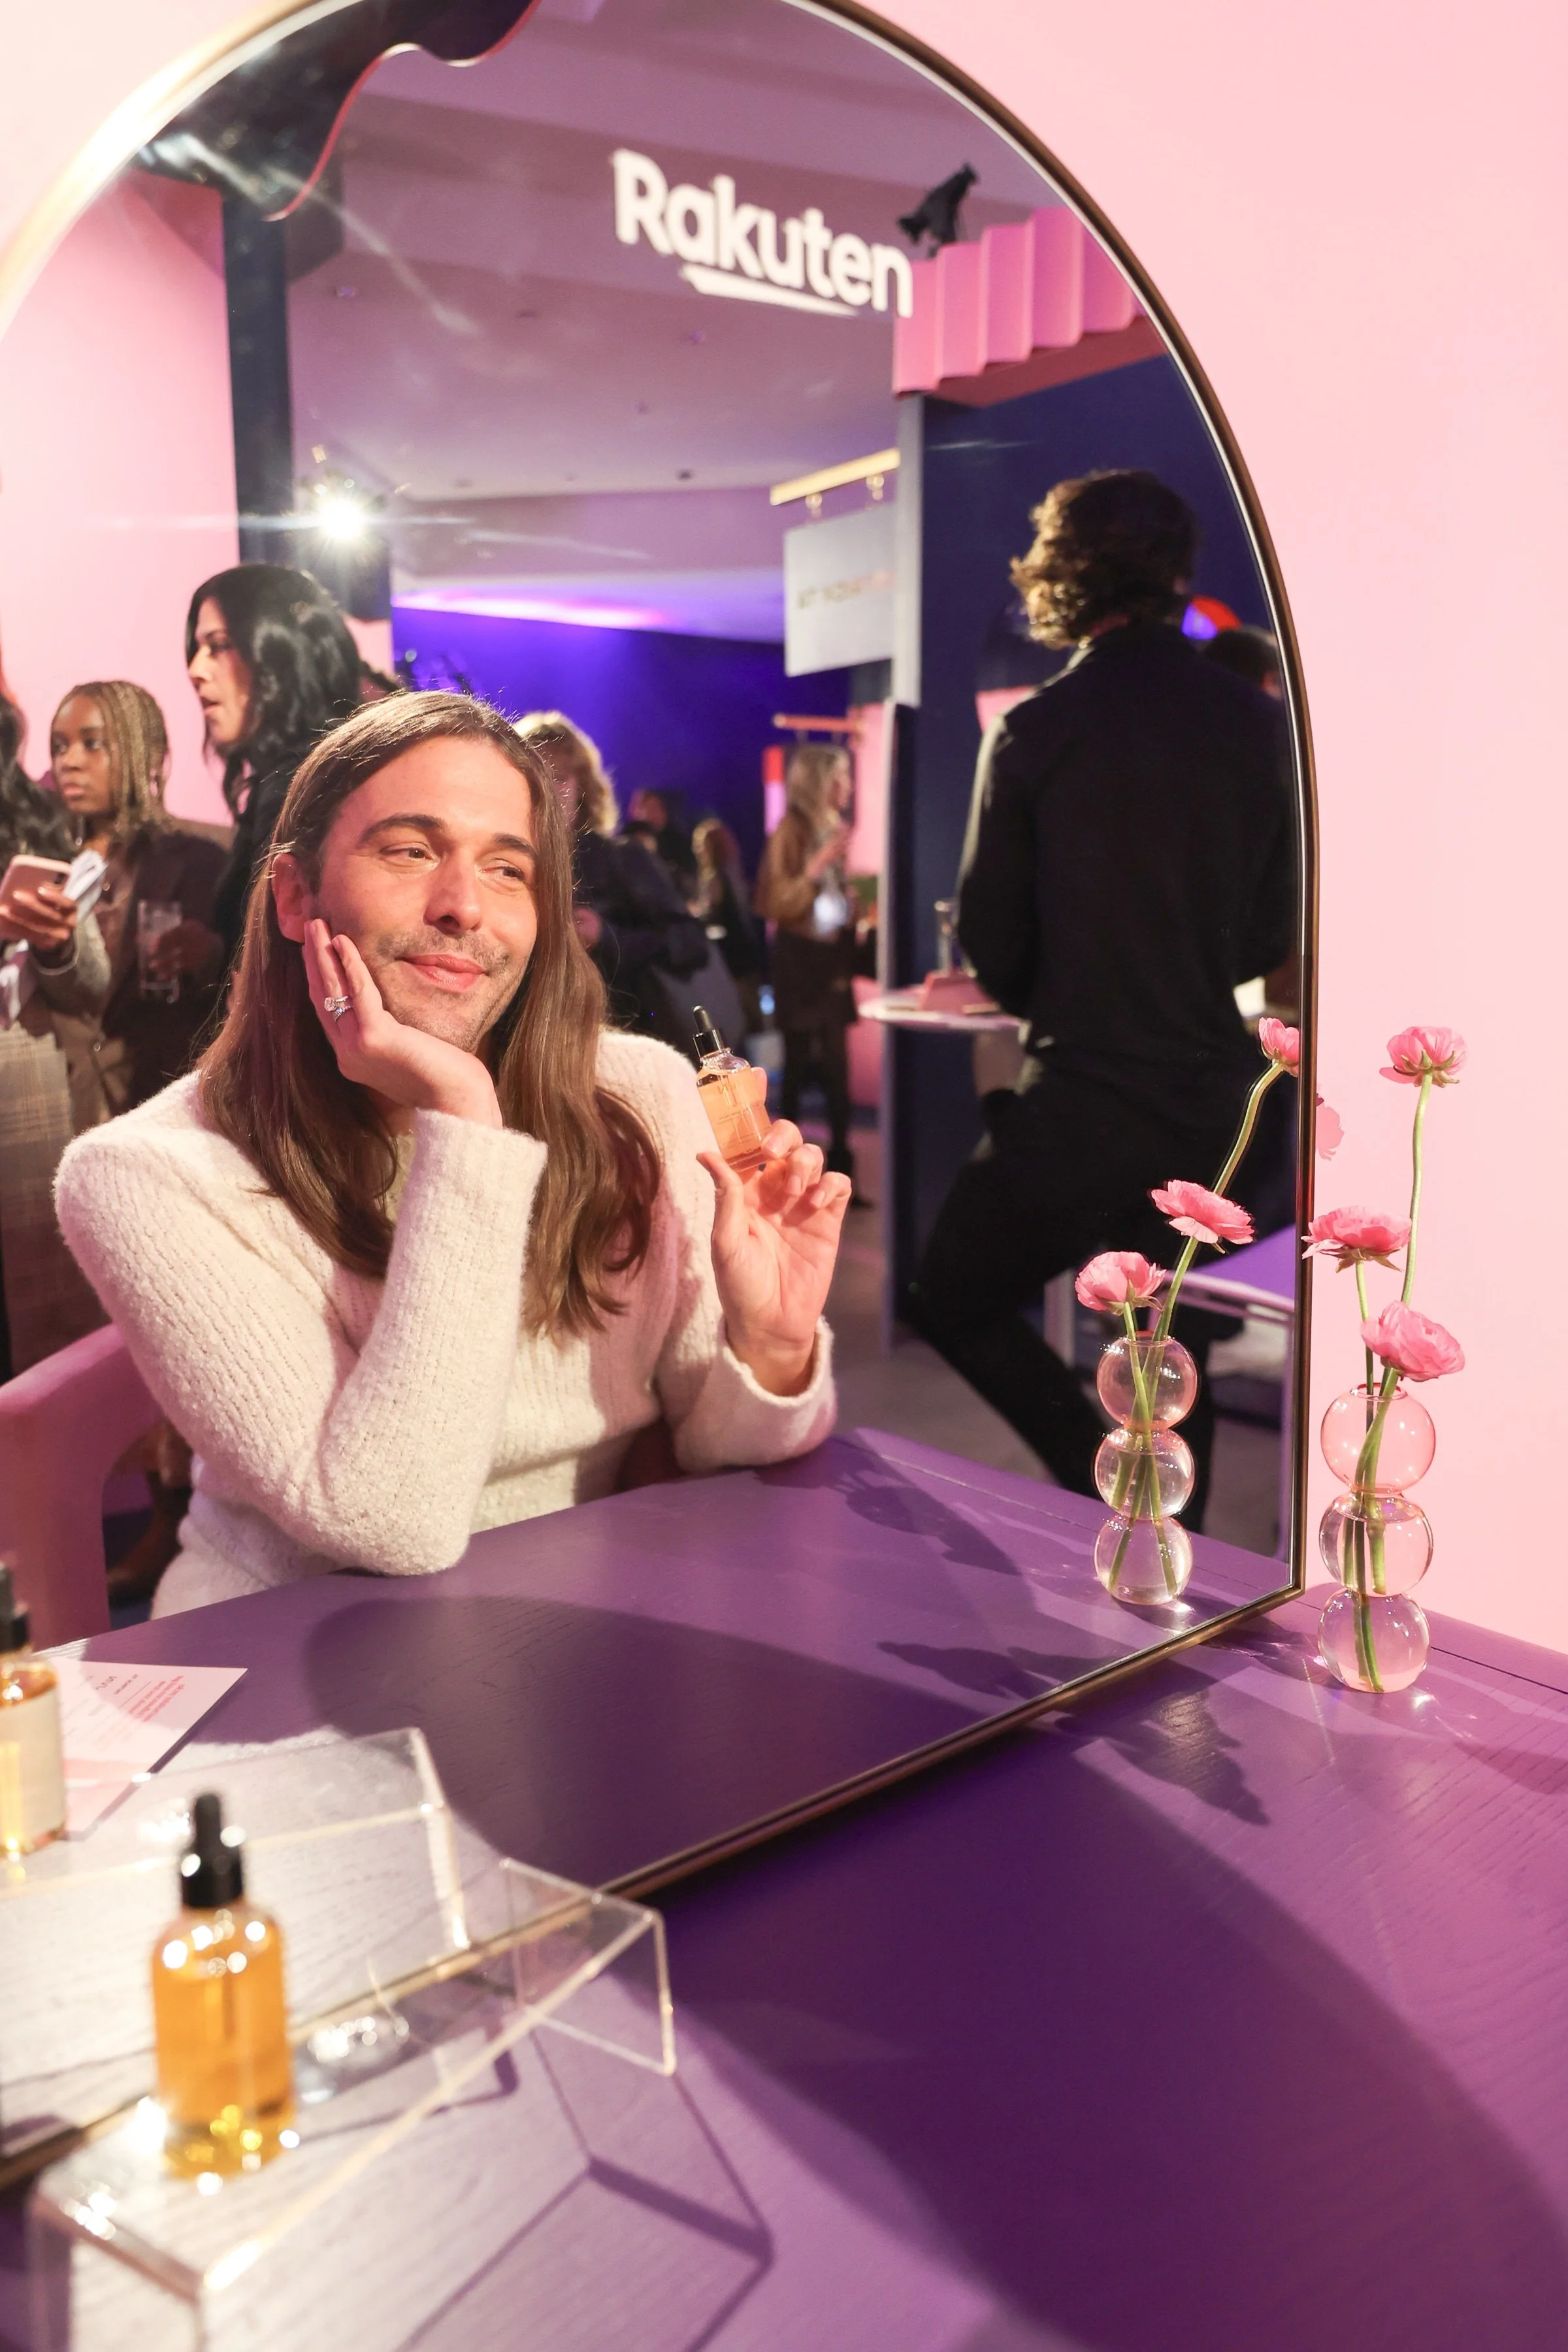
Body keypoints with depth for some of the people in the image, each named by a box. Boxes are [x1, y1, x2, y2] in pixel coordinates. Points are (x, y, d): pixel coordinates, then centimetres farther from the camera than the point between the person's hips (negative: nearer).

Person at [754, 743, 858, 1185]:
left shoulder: (836, 829, 11)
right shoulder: (791, 832, -8)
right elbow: (775, 904, -14)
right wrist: (817, 866, -19)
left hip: (833, 954, 6)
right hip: (800, 956, -6)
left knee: (837, 1061, 4)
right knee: (799, 1061, -1)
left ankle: (841, 1156, 8)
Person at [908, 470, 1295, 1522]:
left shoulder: (1034, 732, -10)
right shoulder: (1256, 722, 1)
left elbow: (991, 942, -3)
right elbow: (1274, 930, 8)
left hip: (1081, 1101, -5)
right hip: (1215, 1097, 5)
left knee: (957, 1300, 12)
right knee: (1175, 1337, 19)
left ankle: (1106, 1485, -1)